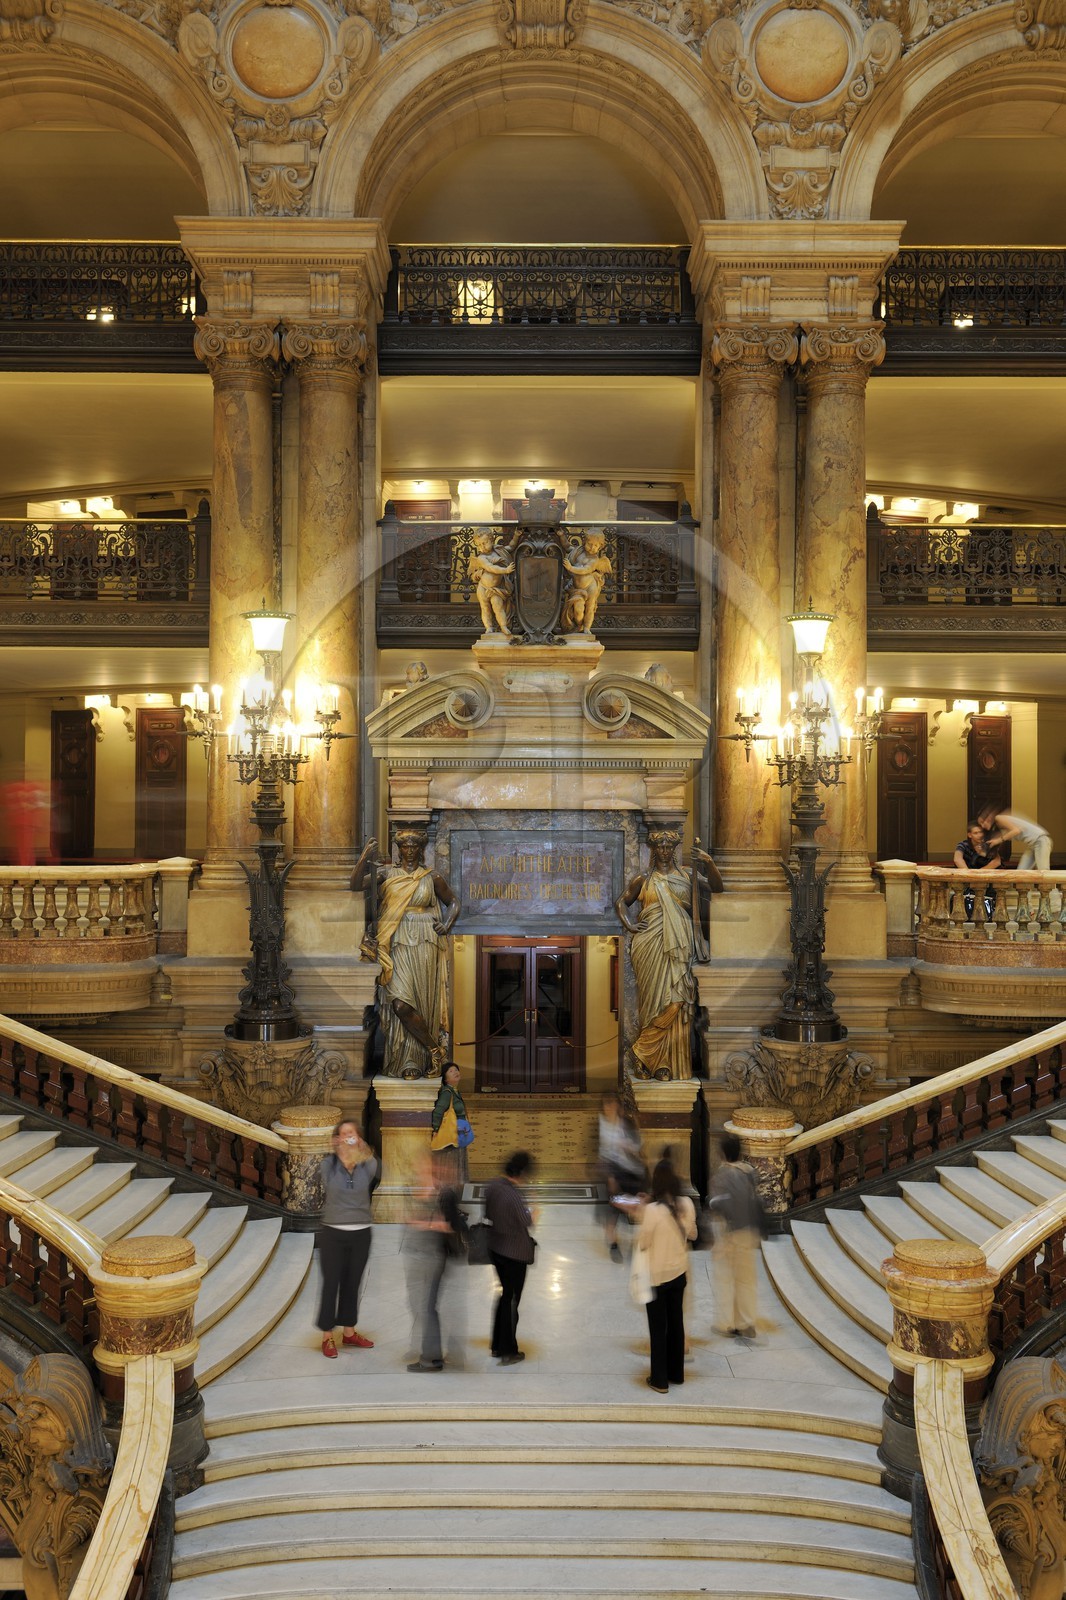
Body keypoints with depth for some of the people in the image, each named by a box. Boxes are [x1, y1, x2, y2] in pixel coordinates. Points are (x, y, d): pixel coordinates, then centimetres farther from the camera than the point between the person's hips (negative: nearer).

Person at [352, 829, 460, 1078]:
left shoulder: (432, 878, 7)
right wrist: (365, 858, -16)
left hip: (425, 945, -1)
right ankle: (435, 1049, 3)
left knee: (424, 1002, -4)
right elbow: (356, 884, -4)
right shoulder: (388, 874, 7)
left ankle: (414, 1061, 11)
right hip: (398, 947, 1)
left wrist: (446, 925, 0)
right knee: (400, 1004, -11)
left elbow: (453, 903, 17)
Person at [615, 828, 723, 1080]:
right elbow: (620, 902, 18)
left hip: (678, 945, 1)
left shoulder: (686, 875, 12)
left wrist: (709, 863, -13)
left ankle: (672, 1062, 5)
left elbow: (717, 888, 2)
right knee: (657, 999, -6)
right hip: (651, 946, -1)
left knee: (677, 1001, -4)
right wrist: (629, 925, 2)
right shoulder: (644, 879, 10)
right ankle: (651, 1059, 7)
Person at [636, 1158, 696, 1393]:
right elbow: (692, 1234, 8)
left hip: (656, 1275, -5)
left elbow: (642, 1243, -14)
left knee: (658, 1327, 8)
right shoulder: (687, 1204, -9)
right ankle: (676, 1373, 31)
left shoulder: (653, 1209, -26)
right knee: (676, 1323, 19)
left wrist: (641, 1221, -1)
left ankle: (660, 1380, 17)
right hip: (679, 1272, 5)